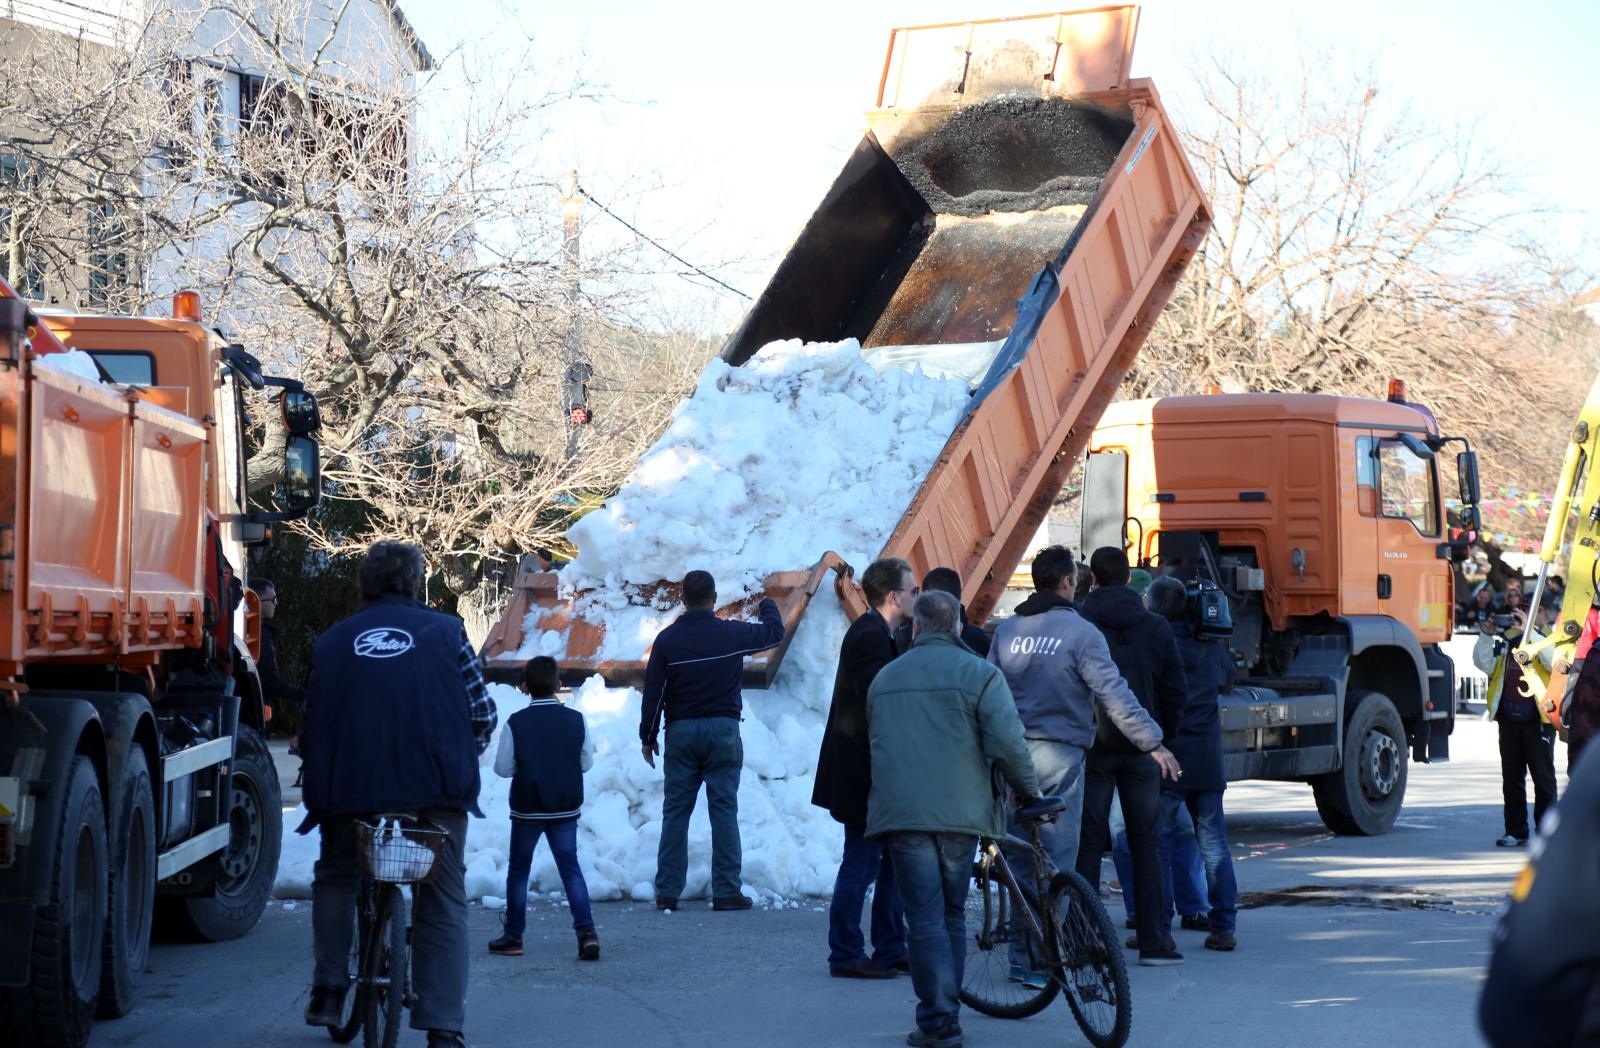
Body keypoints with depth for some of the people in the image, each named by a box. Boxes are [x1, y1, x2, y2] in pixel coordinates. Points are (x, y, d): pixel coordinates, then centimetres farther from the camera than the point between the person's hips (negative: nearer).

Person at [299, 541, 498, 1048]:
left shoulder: (332, 641, 12)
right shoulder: (445, 632, 6)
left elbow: (312, 721, 14)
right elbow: (482, 713, 6)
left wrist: (321, 786, 27)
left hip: (350, 788, 2)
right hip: (435, 790, -2)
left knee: (335, 878, 27)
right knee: (443, 902, 7)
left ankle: (327, 991, 21)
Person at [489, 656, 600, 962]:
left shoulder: (515, 724, -12)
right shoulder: (576, 720, -6)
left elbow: (502, 768, -7)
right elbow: (587, 762, 3)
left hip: (526, 810, -2)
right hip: (565, 810, 2)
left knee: (518, 870, 12)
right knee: (570, 868, 6)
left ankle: (513, 936, 16)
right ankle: (586, 931, -8)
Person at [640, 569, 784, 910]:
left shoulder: (667, 639, -3)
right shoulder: (732, 633, -3)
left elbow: (653, 692, -1)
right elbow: (774, 632, 16)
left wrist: (648, 737, 9)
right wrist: (768, 607, 38)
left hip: (681, 732, 1)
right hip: (723, 730, -1)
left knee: (675, 812, 6)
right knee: (724, 811, 0)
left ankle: (667, 891, 4)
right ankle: (726, 891, -3)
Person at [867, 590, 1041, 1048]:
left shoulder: (884, 678, 15)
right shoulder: (979, 674, 0)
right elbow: (1007, 742, -11)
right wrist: (1029, 791, 4)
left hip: (901, 815, 1)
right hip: (960, 813, -1)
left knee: (925, 919, -2)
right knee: (952, 914, 13)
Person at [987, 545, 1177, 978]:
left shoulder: (1007, 630, 10)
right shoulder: (1080, 632, -7)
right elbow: (1113, 694, -11)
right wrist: (1153, 742, -7)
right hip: (1059, 755, -5)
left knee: (1019, 858, 11)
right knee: (1055, 860, -1)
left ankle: (1021, 955, 14)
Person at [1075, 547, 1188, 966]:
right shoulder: (1156, 628, 2)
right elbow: (1176, 691, 2)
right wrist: (1161, 739, 13)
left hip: (1090, 748, -1)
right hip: (1141, 748, 1)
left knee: (1087, 844, 3)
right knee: (1146, 844, 7)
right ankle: (1153, 941, 5)